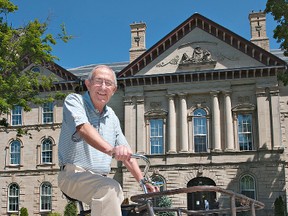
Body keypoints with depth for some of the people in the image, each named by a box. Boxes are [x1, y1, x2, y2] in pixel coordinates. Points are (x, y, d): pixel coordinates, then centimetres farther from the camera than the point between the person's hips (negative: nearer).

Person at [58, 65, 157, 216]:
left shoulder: (112, 117, 15)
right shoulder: (74, 101, -3)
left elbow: (126, 155, 17)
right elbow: (84, 129, -24)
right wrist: (111, 150, -42)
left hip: (101, 180, 7)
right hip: (74, 175, -6)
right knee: (109, 188, -33)